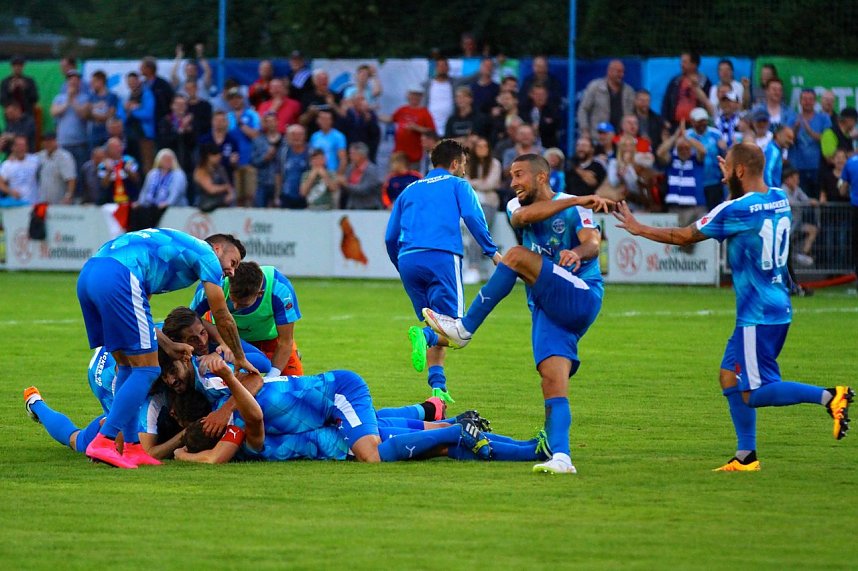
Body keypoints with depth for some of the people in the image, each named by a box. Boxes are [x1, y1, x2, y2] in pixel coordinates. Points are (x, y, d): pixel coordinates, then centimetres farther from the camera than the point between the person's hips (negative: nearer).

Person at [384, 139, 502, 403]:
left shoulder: (410, 190, 27)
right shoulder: (457, 184, 15)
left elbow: (390, 237, 23)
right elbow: (472, 216, -4)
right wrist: (492, 251, -3)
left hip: (408, 261, 5)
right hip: (442, 257, -5)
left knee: (435, 333, 12)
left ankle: (438, 386, -2)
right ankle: (423, 335, -37)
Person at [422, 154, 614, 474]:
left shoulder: (574, 208, 0)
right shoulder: (517, 205, 14)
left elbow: (592, 243, -18)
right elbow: (522, 216, -12)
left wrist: (577, 252, -42)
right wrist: (577, 200, -20)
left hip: (581, 299, -6)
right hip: (547, 311, 6)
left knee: (517, 256, -22)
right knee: (552, 382, -11)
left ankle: (464, 329, -20)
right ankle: (560, 457, -19)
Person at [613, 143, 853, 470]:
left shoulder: (736, 210, -16)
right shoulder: (779, 200, 5)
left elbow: (685, 236, -5)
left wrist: (640, 229, 8)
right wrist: (733, 183, 39)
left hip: (759, 316, -9)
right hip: (778, 310, 9)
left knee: (753, 393, -6)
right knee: (730, 377, 14)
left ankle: (827, 396, -18)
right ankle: (745, 456, 14)